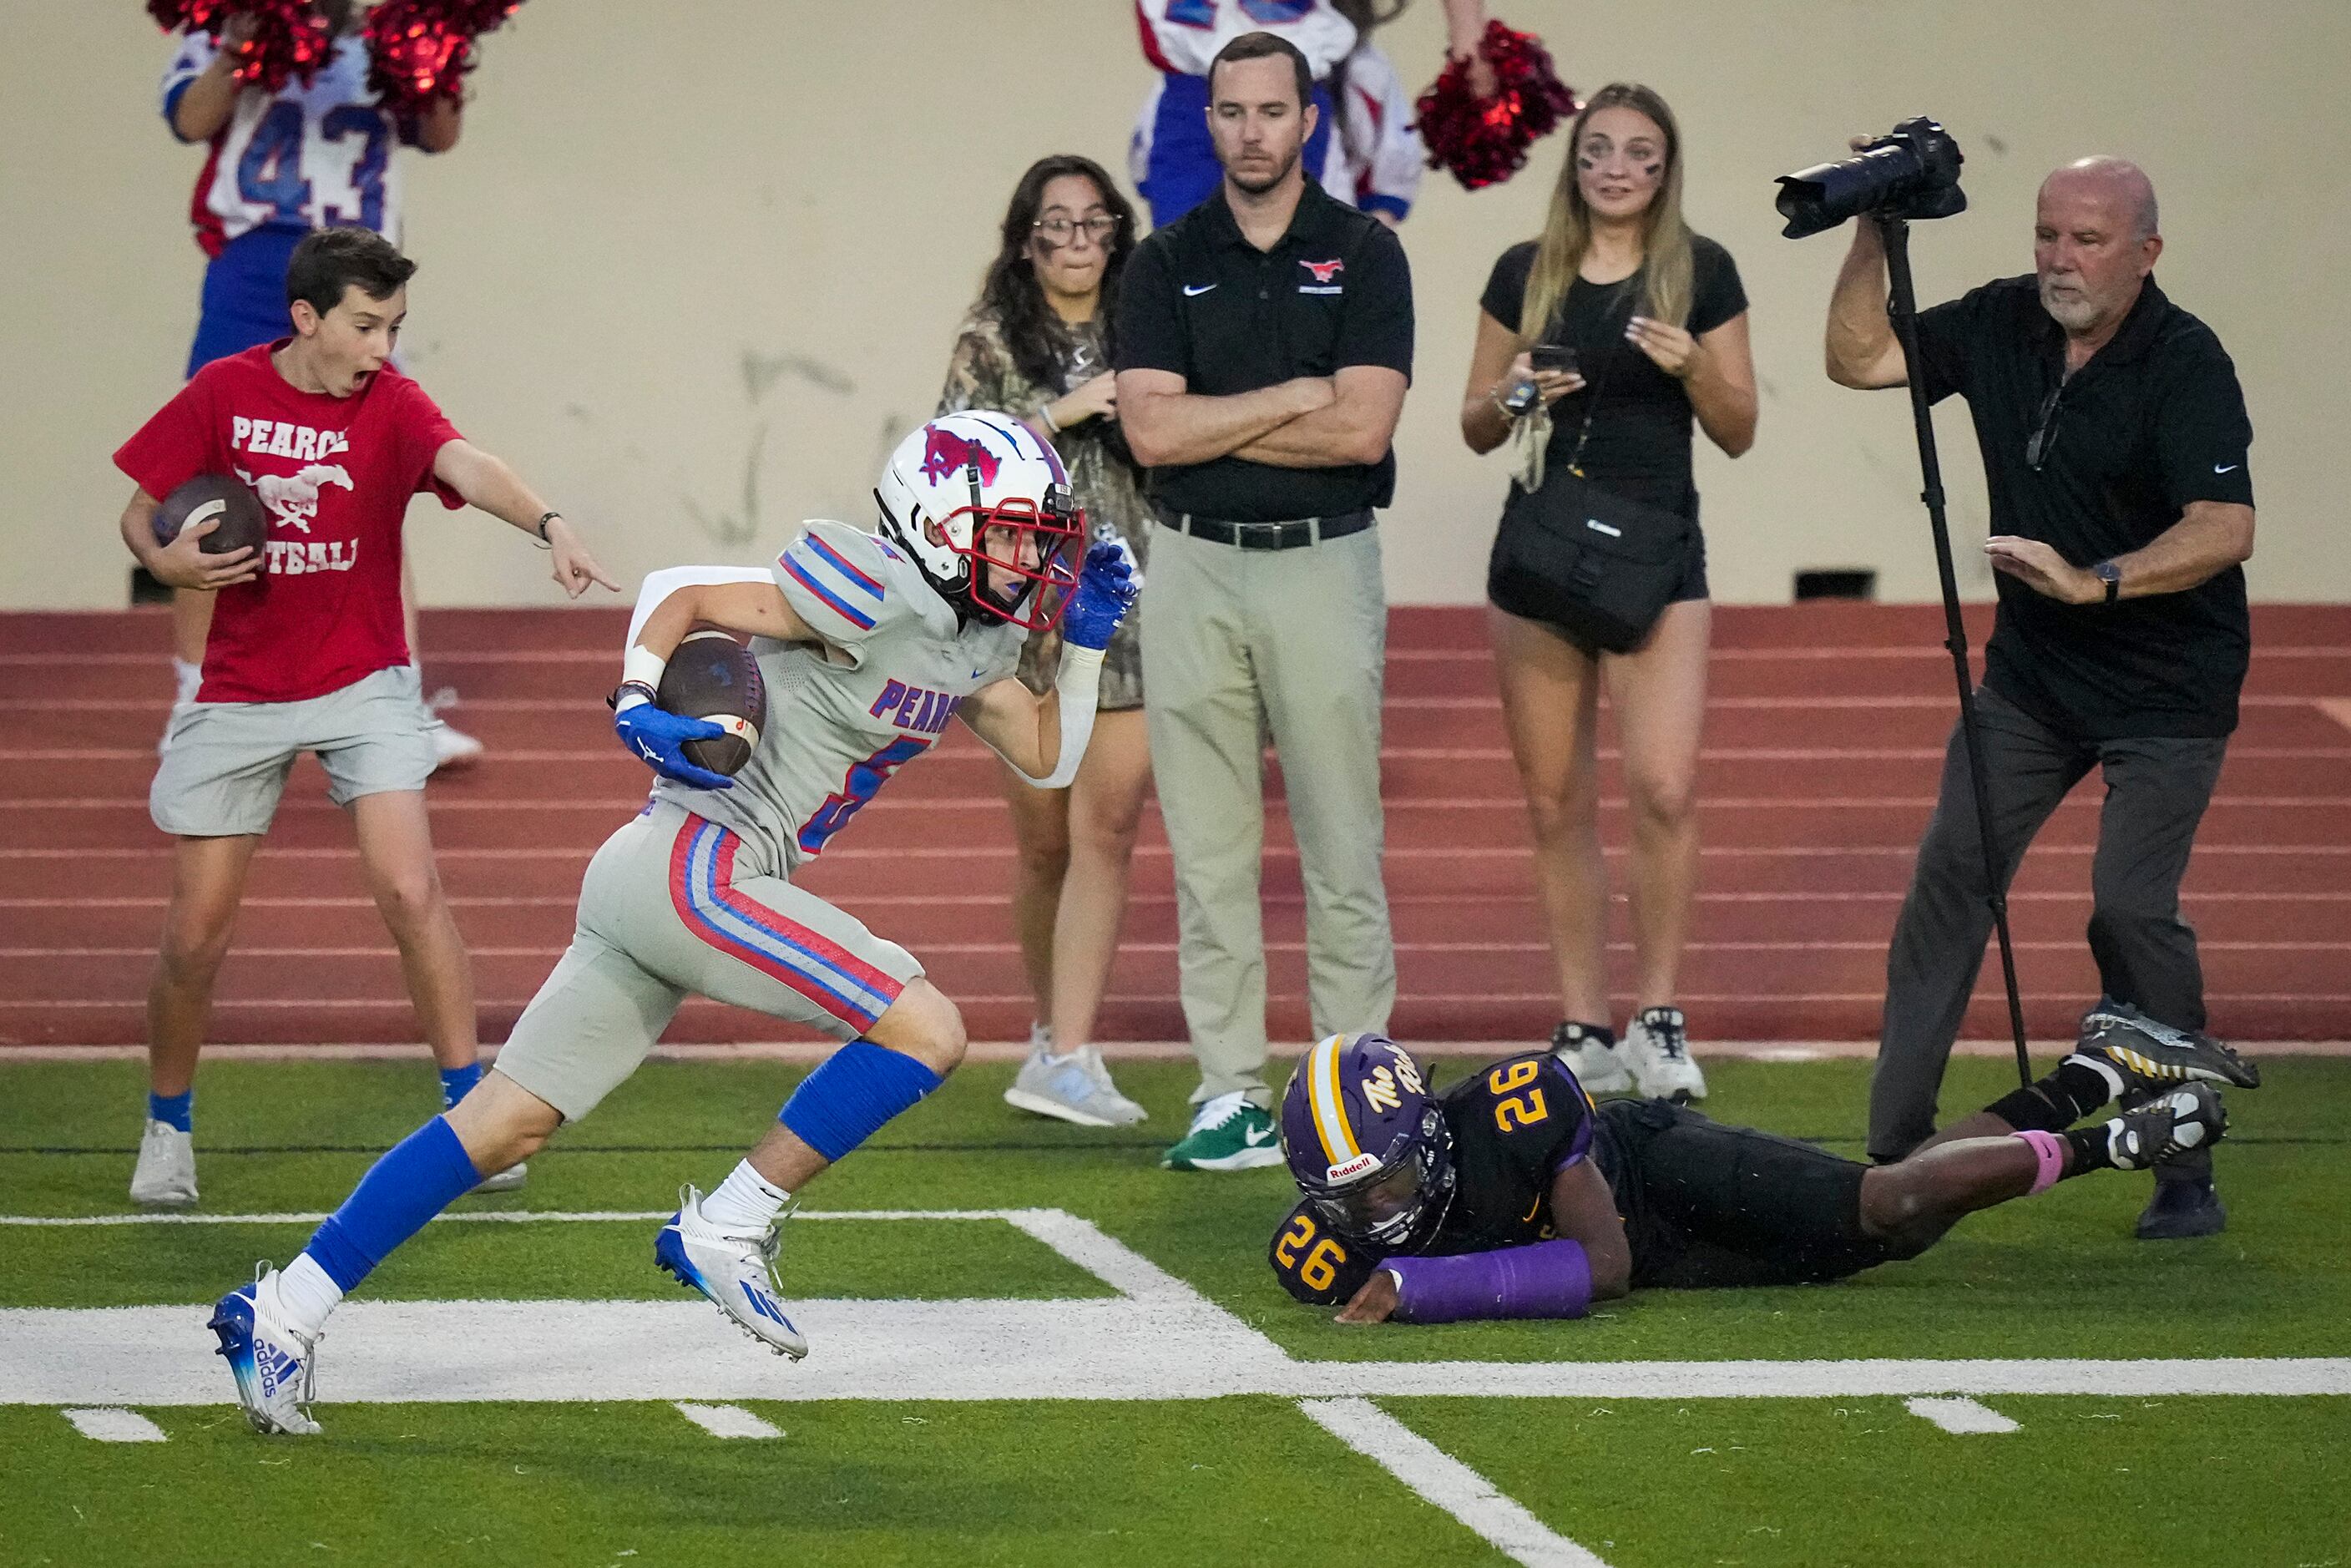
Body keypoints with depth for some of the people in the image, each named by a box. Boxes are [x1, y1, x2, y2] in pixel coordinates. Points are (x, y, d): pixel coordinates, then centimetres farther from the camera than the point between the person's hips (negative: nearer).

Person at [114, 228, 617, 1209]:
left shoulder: (393, 406, -10)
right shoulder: (223, 393, -5)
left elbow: (465, 464, -31)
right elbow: (139, 510, 5)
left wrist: (549, 524, -51)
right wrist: (165, 560, -19)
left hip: (361, 686, -1)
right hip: (238, 695, 1)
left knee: (409, 888, -18)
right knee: (197, 932, 2)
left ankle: (471, 1114, -10)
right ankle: (167, 1129, 23)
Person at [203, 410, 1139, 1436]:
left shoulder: (973, 640, 15)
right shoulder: (877, 598, -11)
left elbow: (1047, 760, 24)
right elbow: (682, 593, -6)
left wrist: (1086, 638, 13)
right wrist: (640, 700, -21)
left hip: (659, 885, 9)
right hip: (699, 865, -9)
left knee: (507, 1125, 7)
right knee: (925, 1032, -11)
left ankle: (282, 1312, 8)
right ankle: (730, 1227, -4)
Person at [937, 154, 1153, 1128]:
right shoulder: (992, 344, 4)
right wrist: (1058, 415, -15)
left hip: (1132, 608, 1)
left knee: (1106, 830, -10)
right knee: (1044, 842, 6)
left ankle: (1067, 1060, -14)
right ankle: (1052, 1029, 24)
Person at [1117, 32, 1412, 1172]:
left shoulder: (1364, 254, 1)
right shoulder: (1166, 264, 6)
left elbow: (1363, 429, -11)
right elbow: (1151, 431, -6)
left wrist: (1209, 424, -8)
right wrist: (1296, 397, -9)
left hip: (1324, 565, -2)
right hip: (1194, 567, 2)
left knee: (1342, 848, 0)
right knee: (1209, 850, 3)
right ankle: (1231, 1092, 7)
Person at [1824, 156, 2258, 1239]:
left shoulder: (2184, 363, -19)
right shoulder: (2003, 324, -1)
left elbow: (2226, 530, -27)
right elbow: (1858, 359, 4)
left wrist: (2092, 582, -37)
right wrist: (1875, 238, -8)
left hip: (2167, 690, -6)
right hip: (2033, 670, 6)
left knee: (2130, 905, -15)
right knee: (1949, 875, 0)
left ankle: (2188, 1175, -4)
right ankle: (1894, 1149, 5)